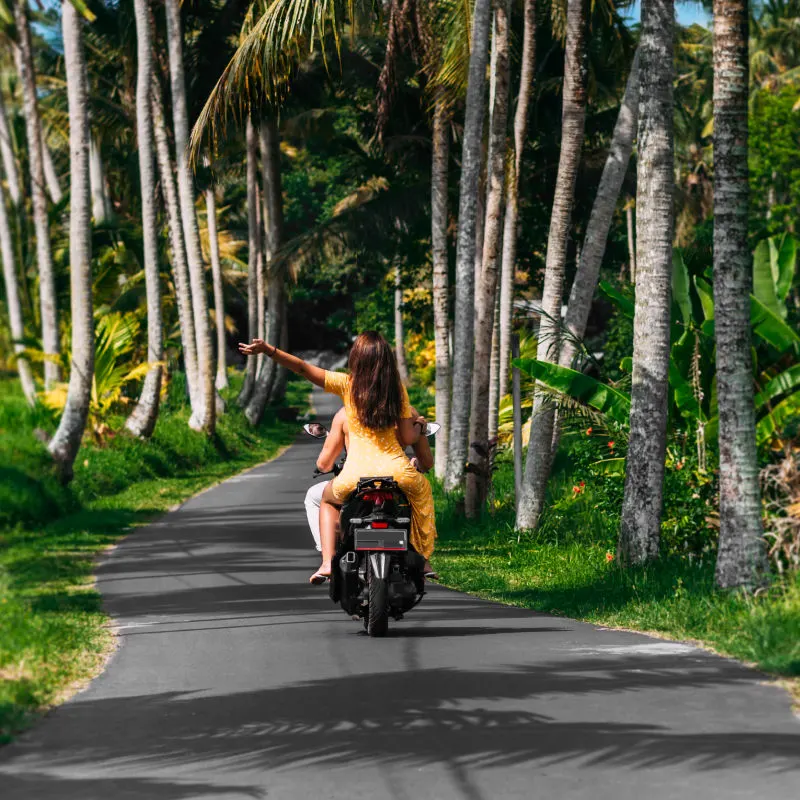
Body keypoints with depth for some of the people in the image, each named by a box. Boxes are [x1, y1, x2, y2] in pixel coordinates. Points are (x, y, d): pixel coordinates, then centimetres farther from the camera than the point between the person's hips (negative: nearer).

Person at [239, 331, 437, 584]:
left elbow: (304, 368, -5)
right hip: (396, 473, 1)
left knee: (328, 497, 33)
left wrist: (267, 349, -5)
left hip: (357, 476, -1)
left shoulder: (347, 384, -1)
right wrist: (419, 428, 27)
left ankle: (327, 562, 12)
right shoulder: (397, 389, 4)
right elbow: (408, 438, 5)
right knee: (422, 489, 36)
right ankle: (423, 559, 28)